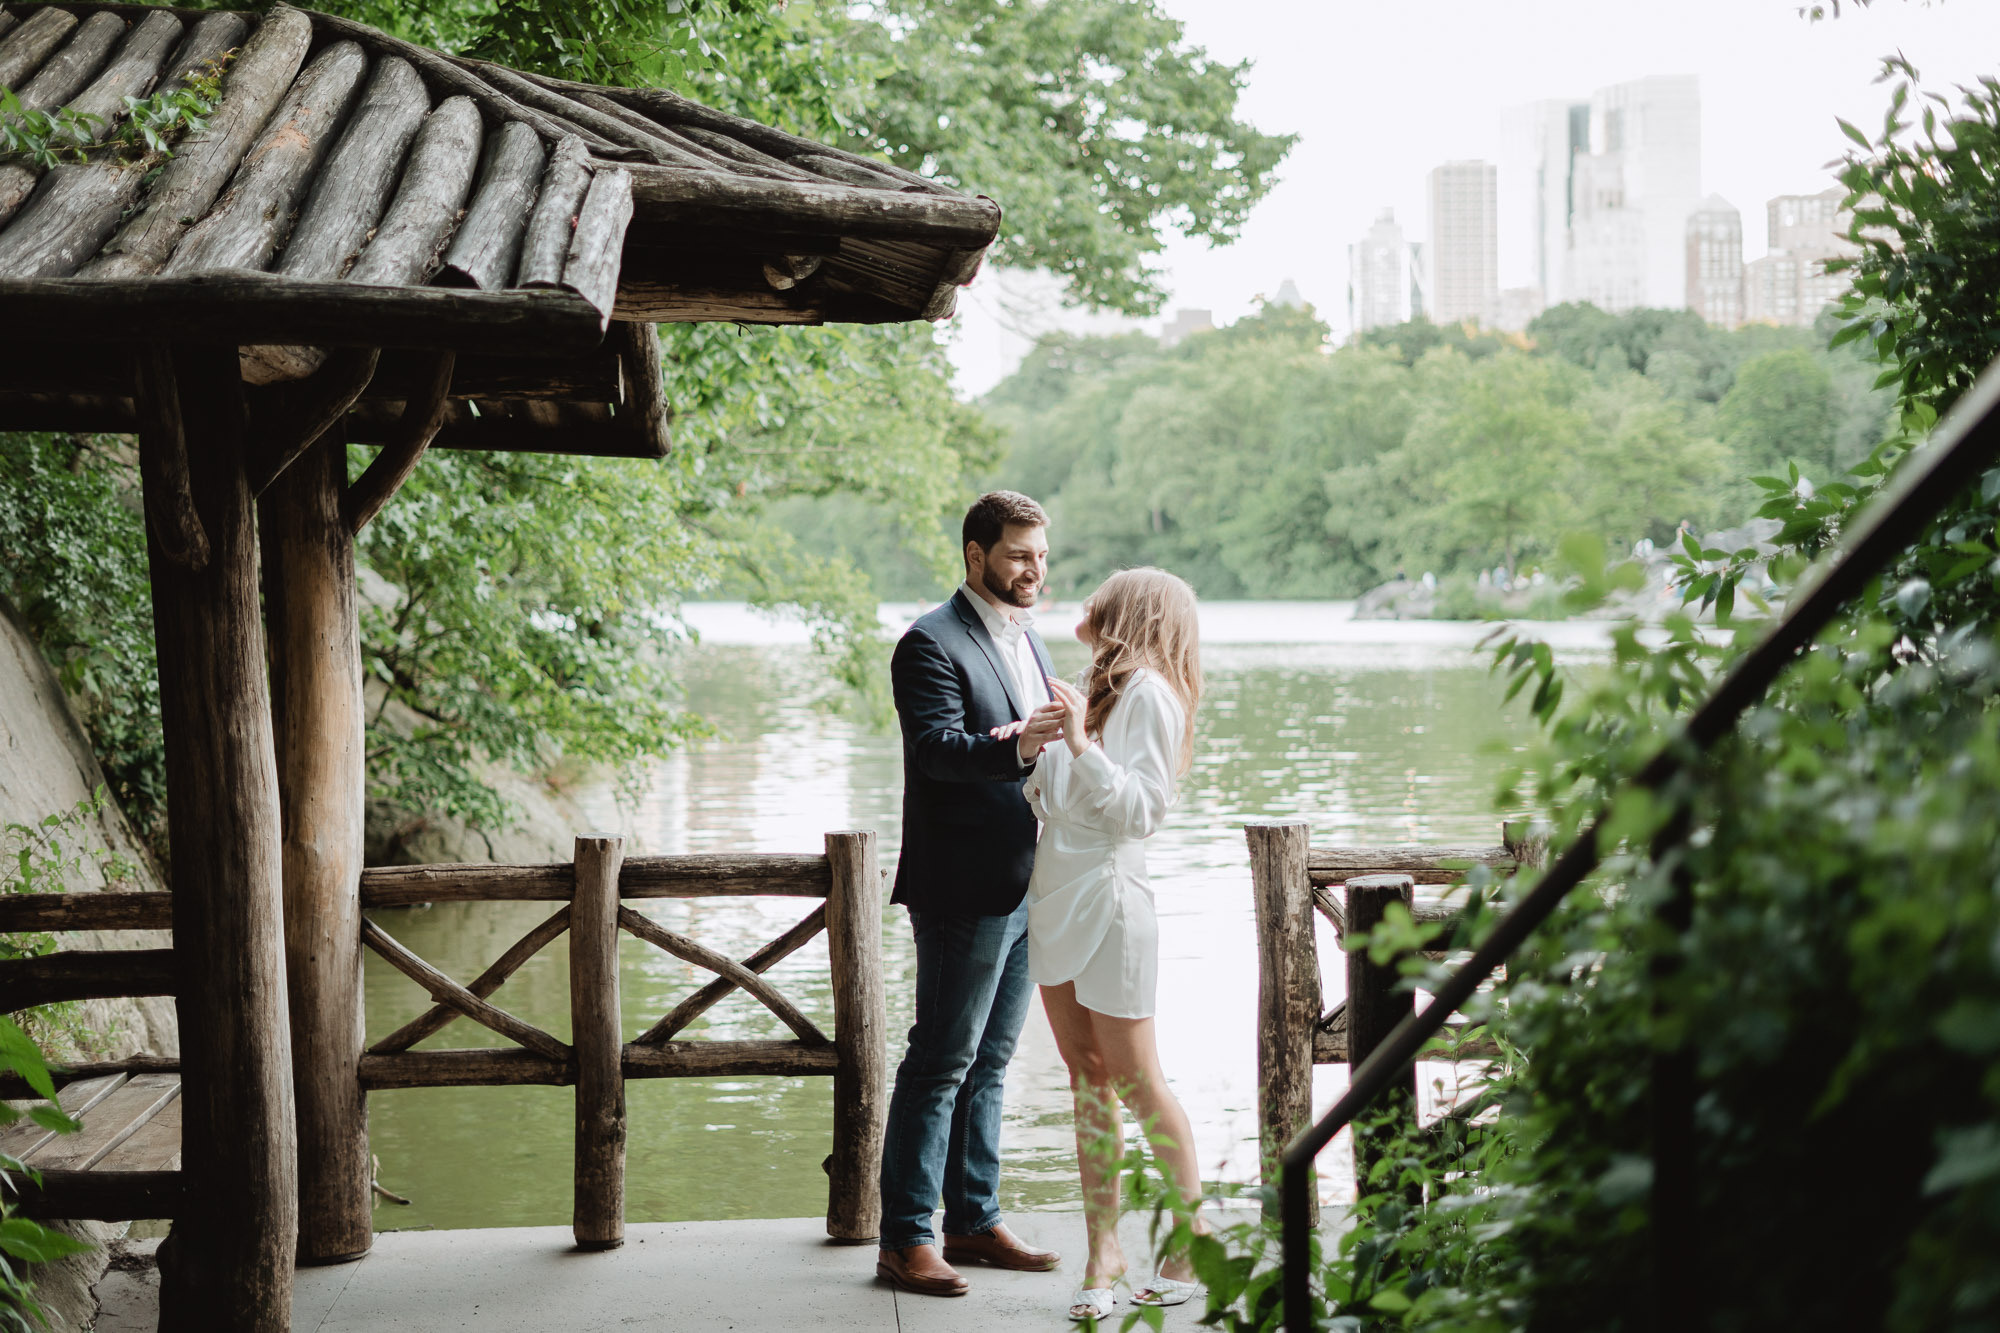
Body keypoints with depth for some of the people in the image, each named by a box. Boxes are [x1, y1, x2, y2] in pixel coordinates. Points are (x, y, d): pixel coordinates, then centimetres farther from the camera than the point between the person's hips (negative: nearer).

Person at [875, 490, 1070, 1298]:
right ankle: (904, 1238, 0)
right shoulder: (932, 643, -11)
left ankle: (973, 1221, 22)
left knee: (989, 1061, 14)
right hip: (966, 890, -8)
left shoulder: (1027, 639, 17)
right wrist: (1015, 745, -39)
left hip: (1026, 887, 9)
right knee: (940, 1063, -5)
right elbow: (938, 747, -24)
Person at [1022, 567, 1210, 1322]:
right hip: (1055, 900, 8)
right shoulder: (1097, 690, 17)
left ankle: (1195, 1240, 11)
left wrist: (1080, 743, -24)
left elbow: (1140, 808, -17)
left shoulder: (1148, 693, -9)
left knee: (1135, 1082, -3)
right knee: (1086, 1080, 7)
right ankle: (1103, 1250, 9)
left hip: (1107, 899, -8)